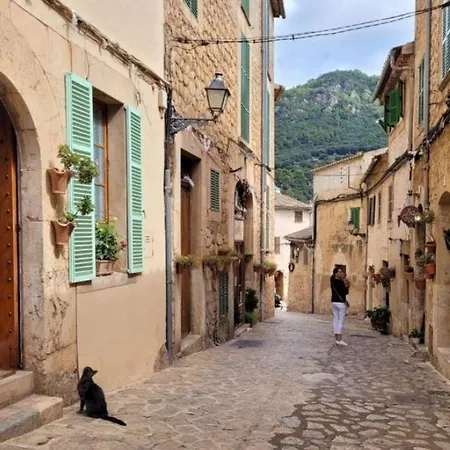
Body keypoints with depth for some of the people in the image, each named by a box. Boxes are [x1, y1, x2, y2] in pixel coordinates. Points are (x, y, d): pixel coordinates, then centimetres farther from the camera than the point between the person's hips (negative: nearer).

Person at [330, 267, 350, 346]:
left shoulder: (332, 281, 8)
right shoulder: (340, 282, -16)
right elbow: (345, 292, -13)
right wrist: (347, 285, -3)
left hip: (334, 302, 8)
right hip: (341, 302, -8)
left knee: (335, 319, 9)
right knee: (341, 320, -4)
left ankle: (337, 338, 13)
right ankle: (339, 339, -5)